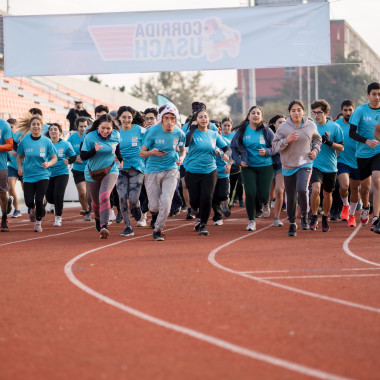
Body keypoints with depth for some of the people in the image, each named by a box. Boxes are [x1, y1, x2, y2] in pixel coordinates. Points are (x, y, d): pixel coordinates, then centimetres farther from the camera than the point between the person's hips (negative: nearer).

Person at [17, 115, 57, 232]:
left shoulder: (46, 141, -5)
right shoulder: (24, 141, -3)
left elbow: (54, 158, 2)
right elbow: (19, 156, 10)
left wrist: (49, 163, -19)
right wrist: (20, 167, -7)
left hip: (43, 175, -1)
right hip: (28, 175, 1)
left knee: (39, 200, -11)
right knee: (29, 201, -6)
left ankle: (38, 222, 15)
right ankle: (32, 209, 33)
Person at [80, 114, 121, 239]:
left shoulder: (116, 135, -7)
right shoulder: (90, 137, -15)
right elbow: (83, 156, -15)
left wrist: (120, 159, 11)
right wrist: (94, 150, -30)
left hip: (110, 171, -1)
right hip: (92, 173, 1)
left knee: (104, 196, -25)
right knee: (96, 201, 14)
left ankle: (104, 226, -28)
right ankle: (98, 219, 48)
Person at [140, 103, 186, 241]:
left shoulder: (179, 133, -2)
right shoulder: (153, 131, -11)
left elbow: (182, 150, 16)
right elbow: (141, 153, -5)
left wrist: (181, 158, -7)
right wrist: (152, 152, -26)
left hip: (171, 171, 1)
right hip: (152, 171, -1)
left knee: (166, 203, -13)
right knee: (155, 205, 1)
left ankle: (158, 230, 7)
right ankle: (154, 214, 39)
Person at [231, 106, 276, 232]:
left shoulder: (266, 131, -2)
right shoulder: (242, 130, 1)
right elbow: (233, 147, 9)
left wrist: (267, 151, -17)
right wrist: (239, 160, -4)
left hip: (265, 166, 0)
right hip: (248, 167, 1)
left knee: (263, 196, -4)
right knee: (250, 193, -11)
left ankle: (265, 204, 36)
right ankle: (251, 221, 6)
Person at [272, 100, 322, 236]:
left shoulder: (311, 125, 1)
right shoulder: (283, 127, -5)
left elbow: (317, 139, 21)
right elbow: (275, 145, -5)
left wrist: (315, 150, 4)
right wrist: (286, 140, -21)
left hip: (305, 164, -1)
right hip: (288, 166, 1)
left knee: (302, 189, -24)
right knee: (291, 197, 5)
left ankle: (304, 216, -1)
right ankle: (292, 224, 23)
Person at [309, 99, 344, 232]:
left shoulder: (335, 127, -3)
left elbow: (341, 148, -2)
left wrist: (330, 143, -17)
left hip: (330, 167, 1)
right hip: (315, 165, -1)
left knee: (327, 194, 11)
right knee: (315, 189, -21)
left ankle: (325, 218, 33)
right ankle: (314, 217, -4)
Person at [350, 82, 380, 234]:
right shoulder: (360, 111, -5)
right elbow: (352, 132, -8)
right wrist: (366, 140, -22)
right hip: (363, 153, 0)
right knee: (365, 186, 11)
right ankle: (365, 207, 45)